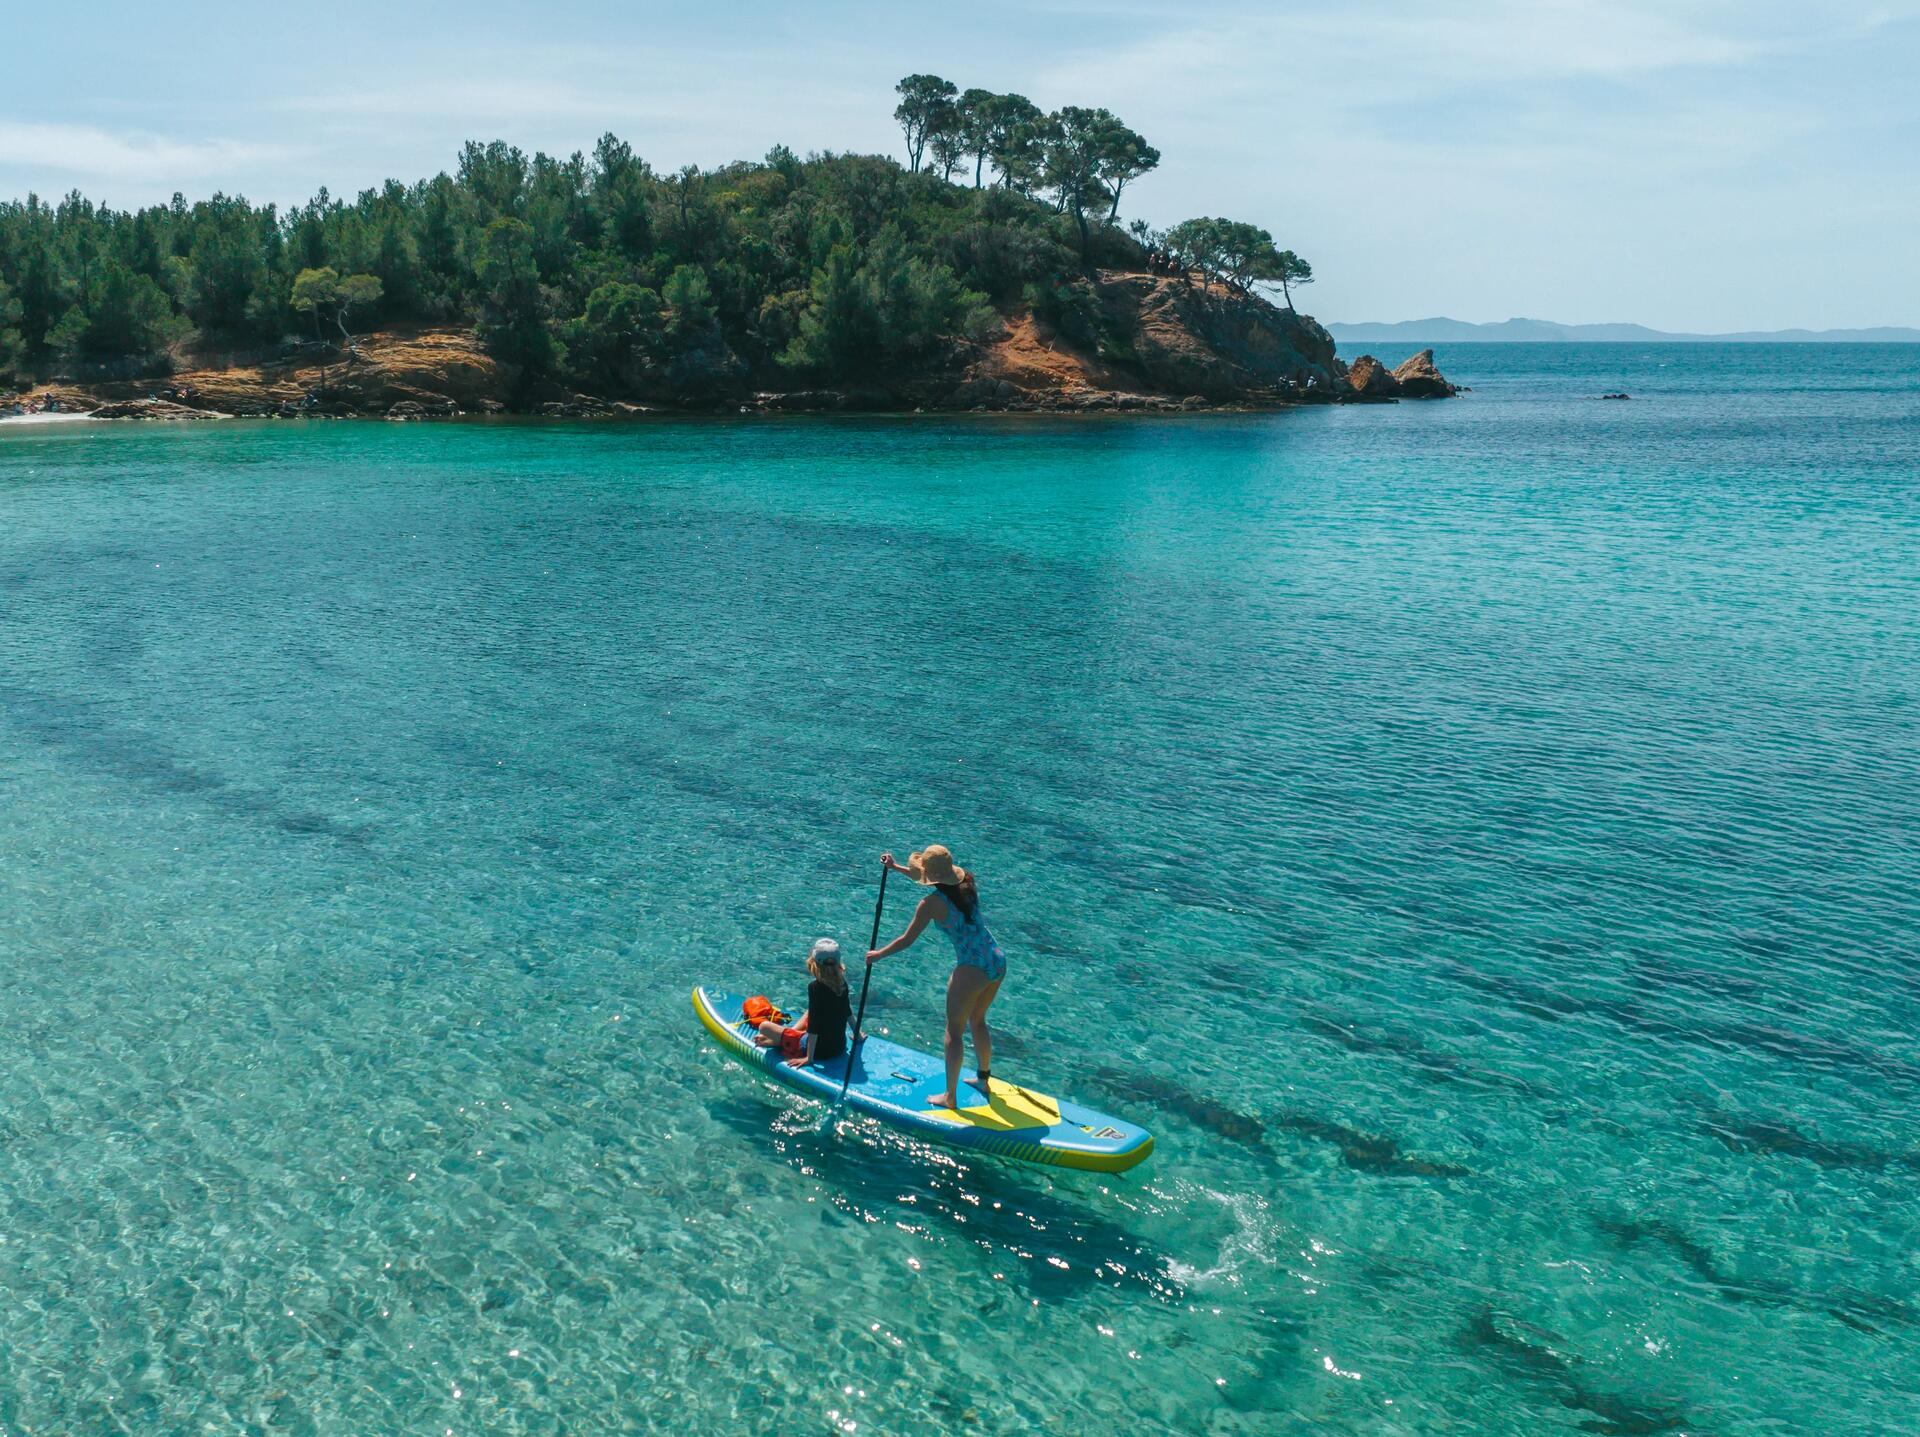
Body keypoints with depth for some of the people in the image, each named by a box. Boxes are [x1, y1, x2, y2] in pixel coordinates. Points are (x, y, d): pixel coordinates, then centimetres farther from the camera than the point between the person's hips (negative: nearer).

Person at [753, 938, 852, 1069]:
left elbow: (814, 1025, -22)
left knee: (764, 1027, -1)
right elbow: (847, 1012, 11)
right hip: (840, 1046, 7)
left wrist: (809, 1058, -18)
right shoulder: (841, 983, -4)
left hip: (820, 1050, -7)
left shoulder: (815, 987, -22)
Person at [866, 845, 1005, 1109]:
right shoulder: (968, 883, 5)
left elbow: (907, 940, -5)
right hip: (998, 961, 7)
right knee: (978, 1022, 27)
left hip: (972, 970, -7)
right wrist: (897, 867, 30)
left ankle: (950, 1097, 19)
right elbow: (937, 880, 24)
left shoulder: (932, 903, -14)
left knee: (954, 1031, 9)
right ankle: (984, 1080, 41)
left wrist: (878, 955, 11)